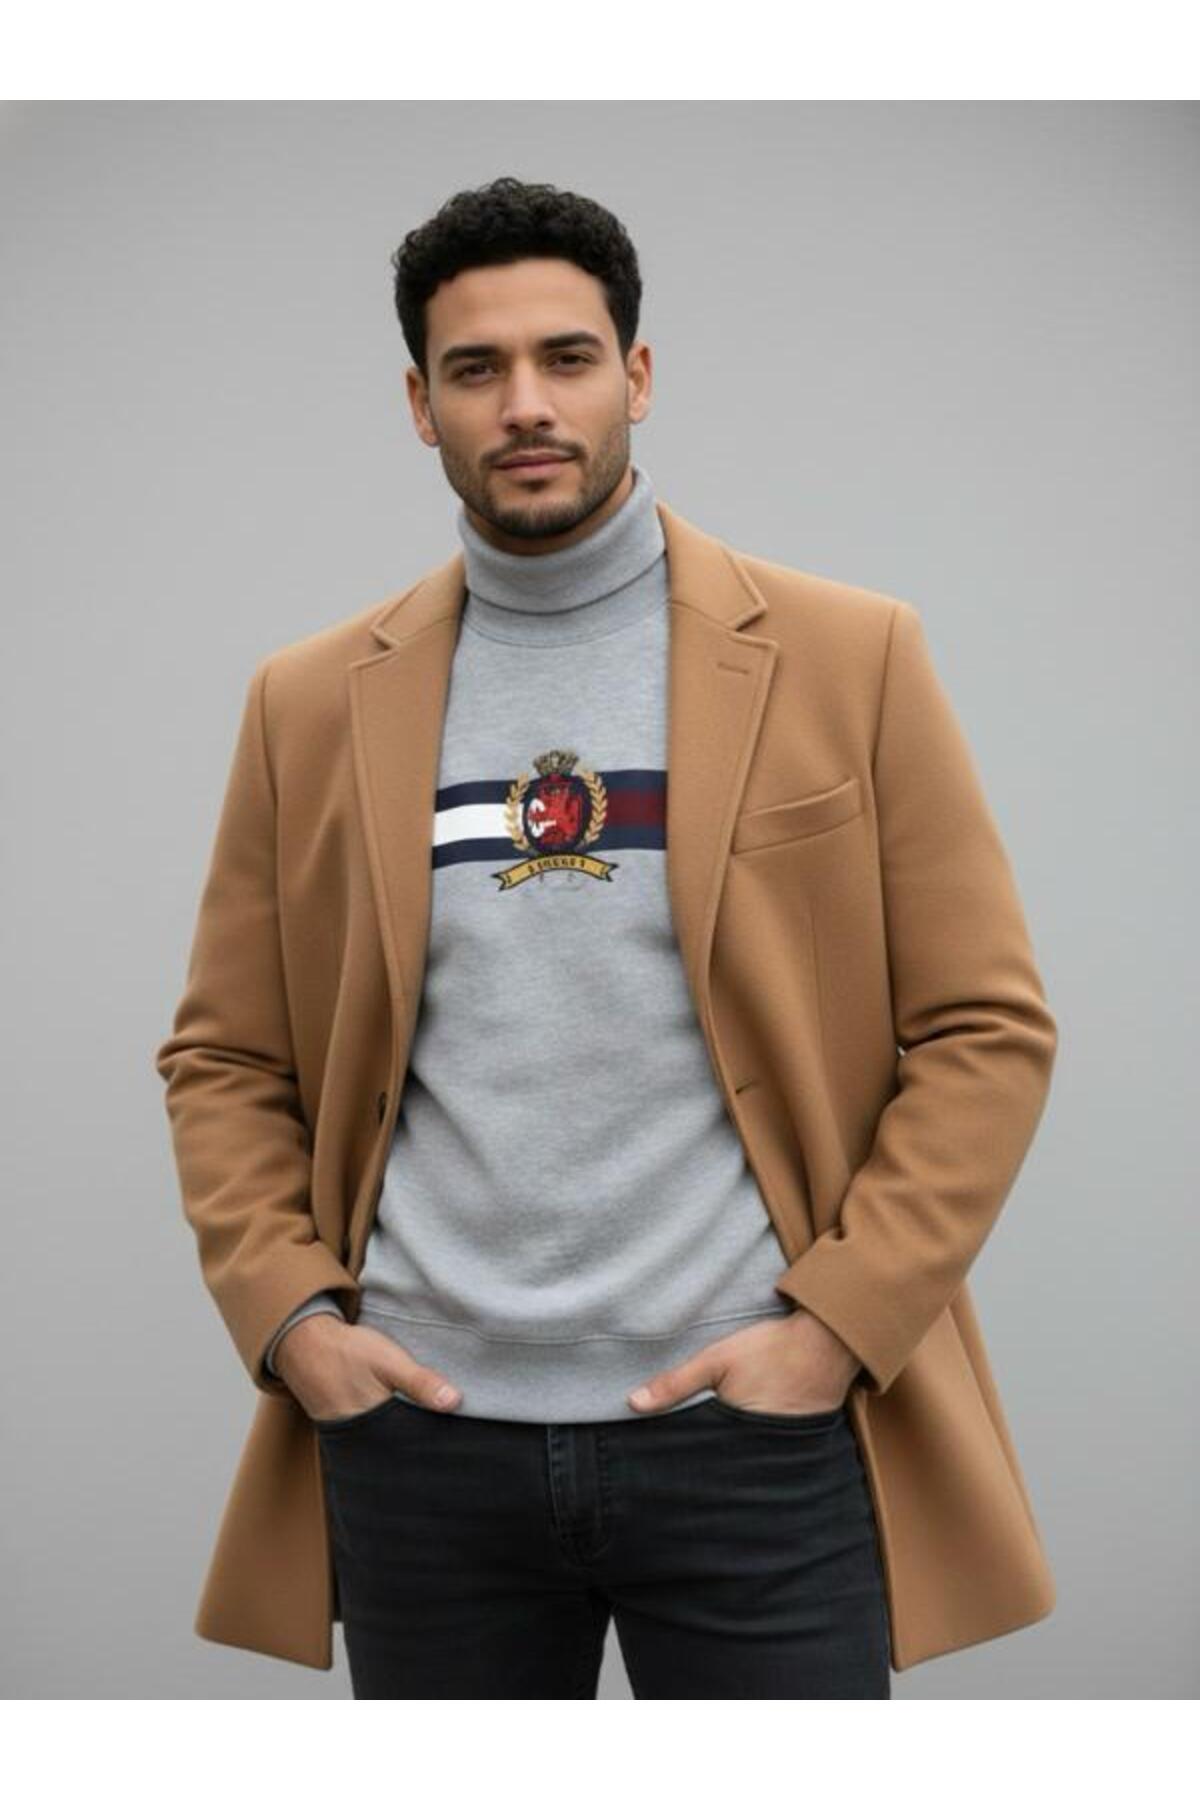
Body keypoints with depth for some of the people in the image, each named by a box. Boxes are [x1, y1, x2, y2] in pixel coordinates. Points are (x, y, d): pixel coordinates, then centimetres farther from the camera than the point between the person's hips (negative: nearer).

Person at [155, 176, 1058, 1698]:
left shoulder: (845, 659, 0)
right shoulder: (313, 704, 7)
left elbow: (986, 1028, -1)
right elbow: (225, 1059, 11)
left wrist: (839, 1327, -9)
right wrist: (286, 1314, -3)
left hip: (753, 1423, -2)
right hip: (421, 1437, 2)